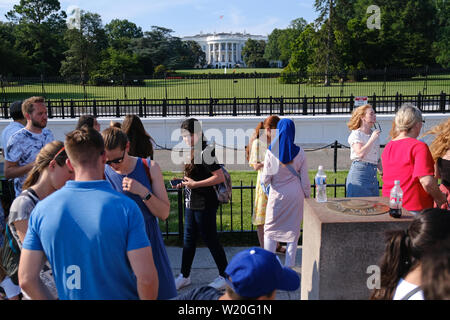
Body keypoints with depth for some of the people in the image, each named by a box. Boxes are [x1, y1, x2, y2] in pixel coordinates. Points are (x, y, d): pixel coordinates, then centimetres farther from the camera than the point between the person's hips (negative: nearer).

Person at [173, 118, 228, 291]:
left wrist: (195, 184, -20)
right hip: (191, 203, 9)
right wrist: (184, 183, 5)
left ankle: (225, 276, 17)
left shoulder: (205, 152, -17)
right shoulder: (192, 152, 10)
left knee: (211, 240, 2)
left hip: (205, 205, -9)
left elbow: (220, 177, -23)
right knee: (188, 240, 16)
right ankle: (184, 276, 29)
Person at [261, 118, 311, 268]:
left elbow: (265, 179, -10)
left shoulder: (271, 152, -12)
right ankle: (288, 267, 13)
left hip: (277, 195, -1)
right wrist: (307, 196, 10)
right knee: (293, 231, 10)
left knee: (270, 230, 12)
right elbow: (305, 179, -3)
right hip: (295, 196, 1)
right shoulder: (299, 152, -7)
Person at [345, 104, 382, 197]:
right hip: (359, 172, -7)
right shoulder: (355, 134, -4)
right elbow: (360, 154, -20)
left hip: (373, 174, 7)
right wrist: (372, 139, -13)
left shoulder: (375, 134, 16)